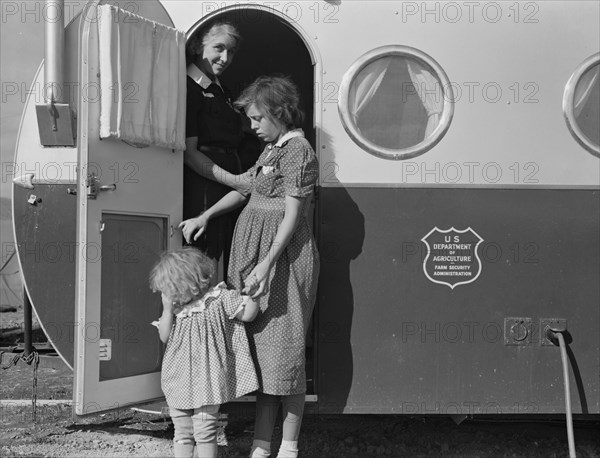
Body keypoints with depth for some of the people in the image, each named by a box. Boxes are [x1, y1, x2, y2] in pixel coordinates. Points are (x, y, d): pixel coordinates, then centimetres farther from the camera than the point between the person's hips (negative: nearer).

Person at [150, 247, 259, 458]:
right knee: (182, 433, 10)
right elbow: (164, 337, 2)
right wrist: (168, 309, -8)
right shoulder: (177, 306, 5)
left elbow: (249, 313, -11)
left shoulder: (219, 299, -11)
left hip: (206, 379, -5)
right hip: (178, 381, 5)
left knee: (204, 432, -1)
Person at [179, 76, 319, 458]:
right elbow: (244, 189, 28)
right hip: (255, 253, 9)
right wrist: (205, 216, 18)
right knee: (261, 347, 10)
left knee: (283, 349, -3)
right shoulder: (273, 149, 17)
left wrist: (267, 263, -22)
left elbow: (293, 216, -16)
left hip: (284, 255, -9)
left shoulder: (298, 150, -11)